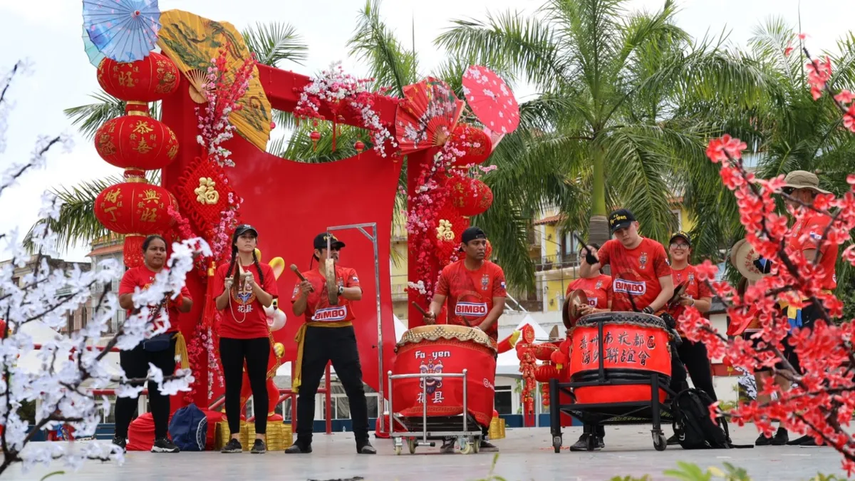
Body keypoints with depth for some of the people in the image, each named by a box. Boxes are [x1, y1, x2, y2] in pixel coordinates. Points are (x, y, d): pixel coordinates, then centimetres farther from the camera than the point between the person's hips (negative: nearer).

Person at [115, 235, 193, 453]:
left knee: (161, 389, 5)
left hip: (166, 341, 3)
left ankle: (161, 439, 7)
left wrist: (175, 296, -13)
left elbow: (188, 306, 6)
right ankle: (119, 437, 4)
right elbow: (124, 301, -12)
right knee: (130, 387, -2)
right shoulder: (133, 273, 2)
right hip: (137, 340, -3)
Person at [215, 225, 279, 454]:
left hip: (257, 335, 0)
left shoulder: (264, 270, 3)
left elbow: (269, 301, -6)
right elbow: (219, 306, 0)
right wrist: (228, 288, -19)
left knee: (258, 384, -2)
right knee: (232, 385, 1)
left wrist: (252, 282, -19)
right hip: (230, 335, 1)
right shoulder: (224, 270, 4)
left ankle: (260, 438, -1)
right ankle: (234, 438, 3)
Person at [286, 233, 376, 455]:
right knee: (306, 389, 3)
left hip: (343, 334, 0)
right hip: (315, 335, 0)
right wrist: (304, 294, -18)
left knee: (355, 388, -3)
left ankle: (362, 440, 3)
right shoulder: (306, 278, 5)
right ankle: (303, 441, 12)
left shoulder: (348, 273, 7)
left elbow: (358, 294, -14)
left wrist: (338, 289, -33)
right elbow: (297, 311, 1)